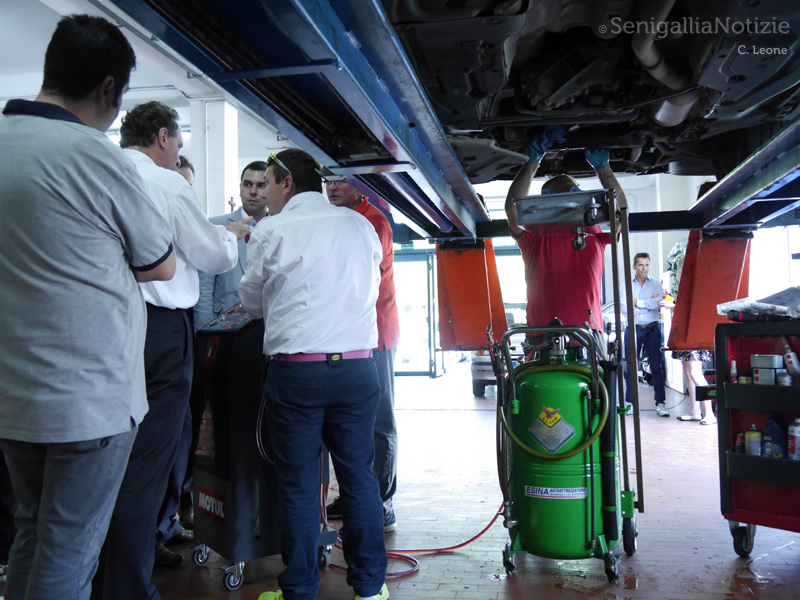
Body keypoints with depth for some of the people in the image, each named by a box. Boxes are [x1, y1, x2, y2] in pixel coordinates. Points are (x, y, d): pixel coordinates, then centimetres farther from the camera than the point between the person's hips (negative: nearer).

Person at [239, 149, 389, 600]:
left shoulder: (272, 232, -2)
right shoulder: (360, 225, 8)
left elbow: (252, 302, 10)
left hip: (295, 371, -3)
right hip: (358, 365, 3)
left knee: (298, 483, 7)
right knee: (359, 475, 12)